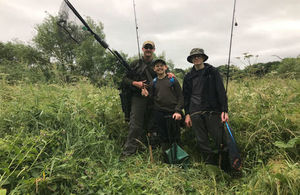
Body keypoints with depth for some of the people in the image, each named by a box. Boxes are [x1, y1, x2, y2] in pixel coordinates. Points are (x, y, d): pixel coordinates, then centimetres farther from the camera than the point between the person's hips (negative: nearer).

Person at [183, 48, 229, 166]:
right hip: (195, 113, 3)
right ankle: (210, 165, 15)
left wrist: (224, 110, -6)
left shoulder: (213, 72, 8)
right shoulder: (188, 77, 16)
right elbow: (186, 96, 16)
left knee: (219, 138, -5)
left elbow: (221, 92, 3)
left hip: (213, 111, -2)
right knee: (202, 141, 4)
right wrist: (187, 114, 8)